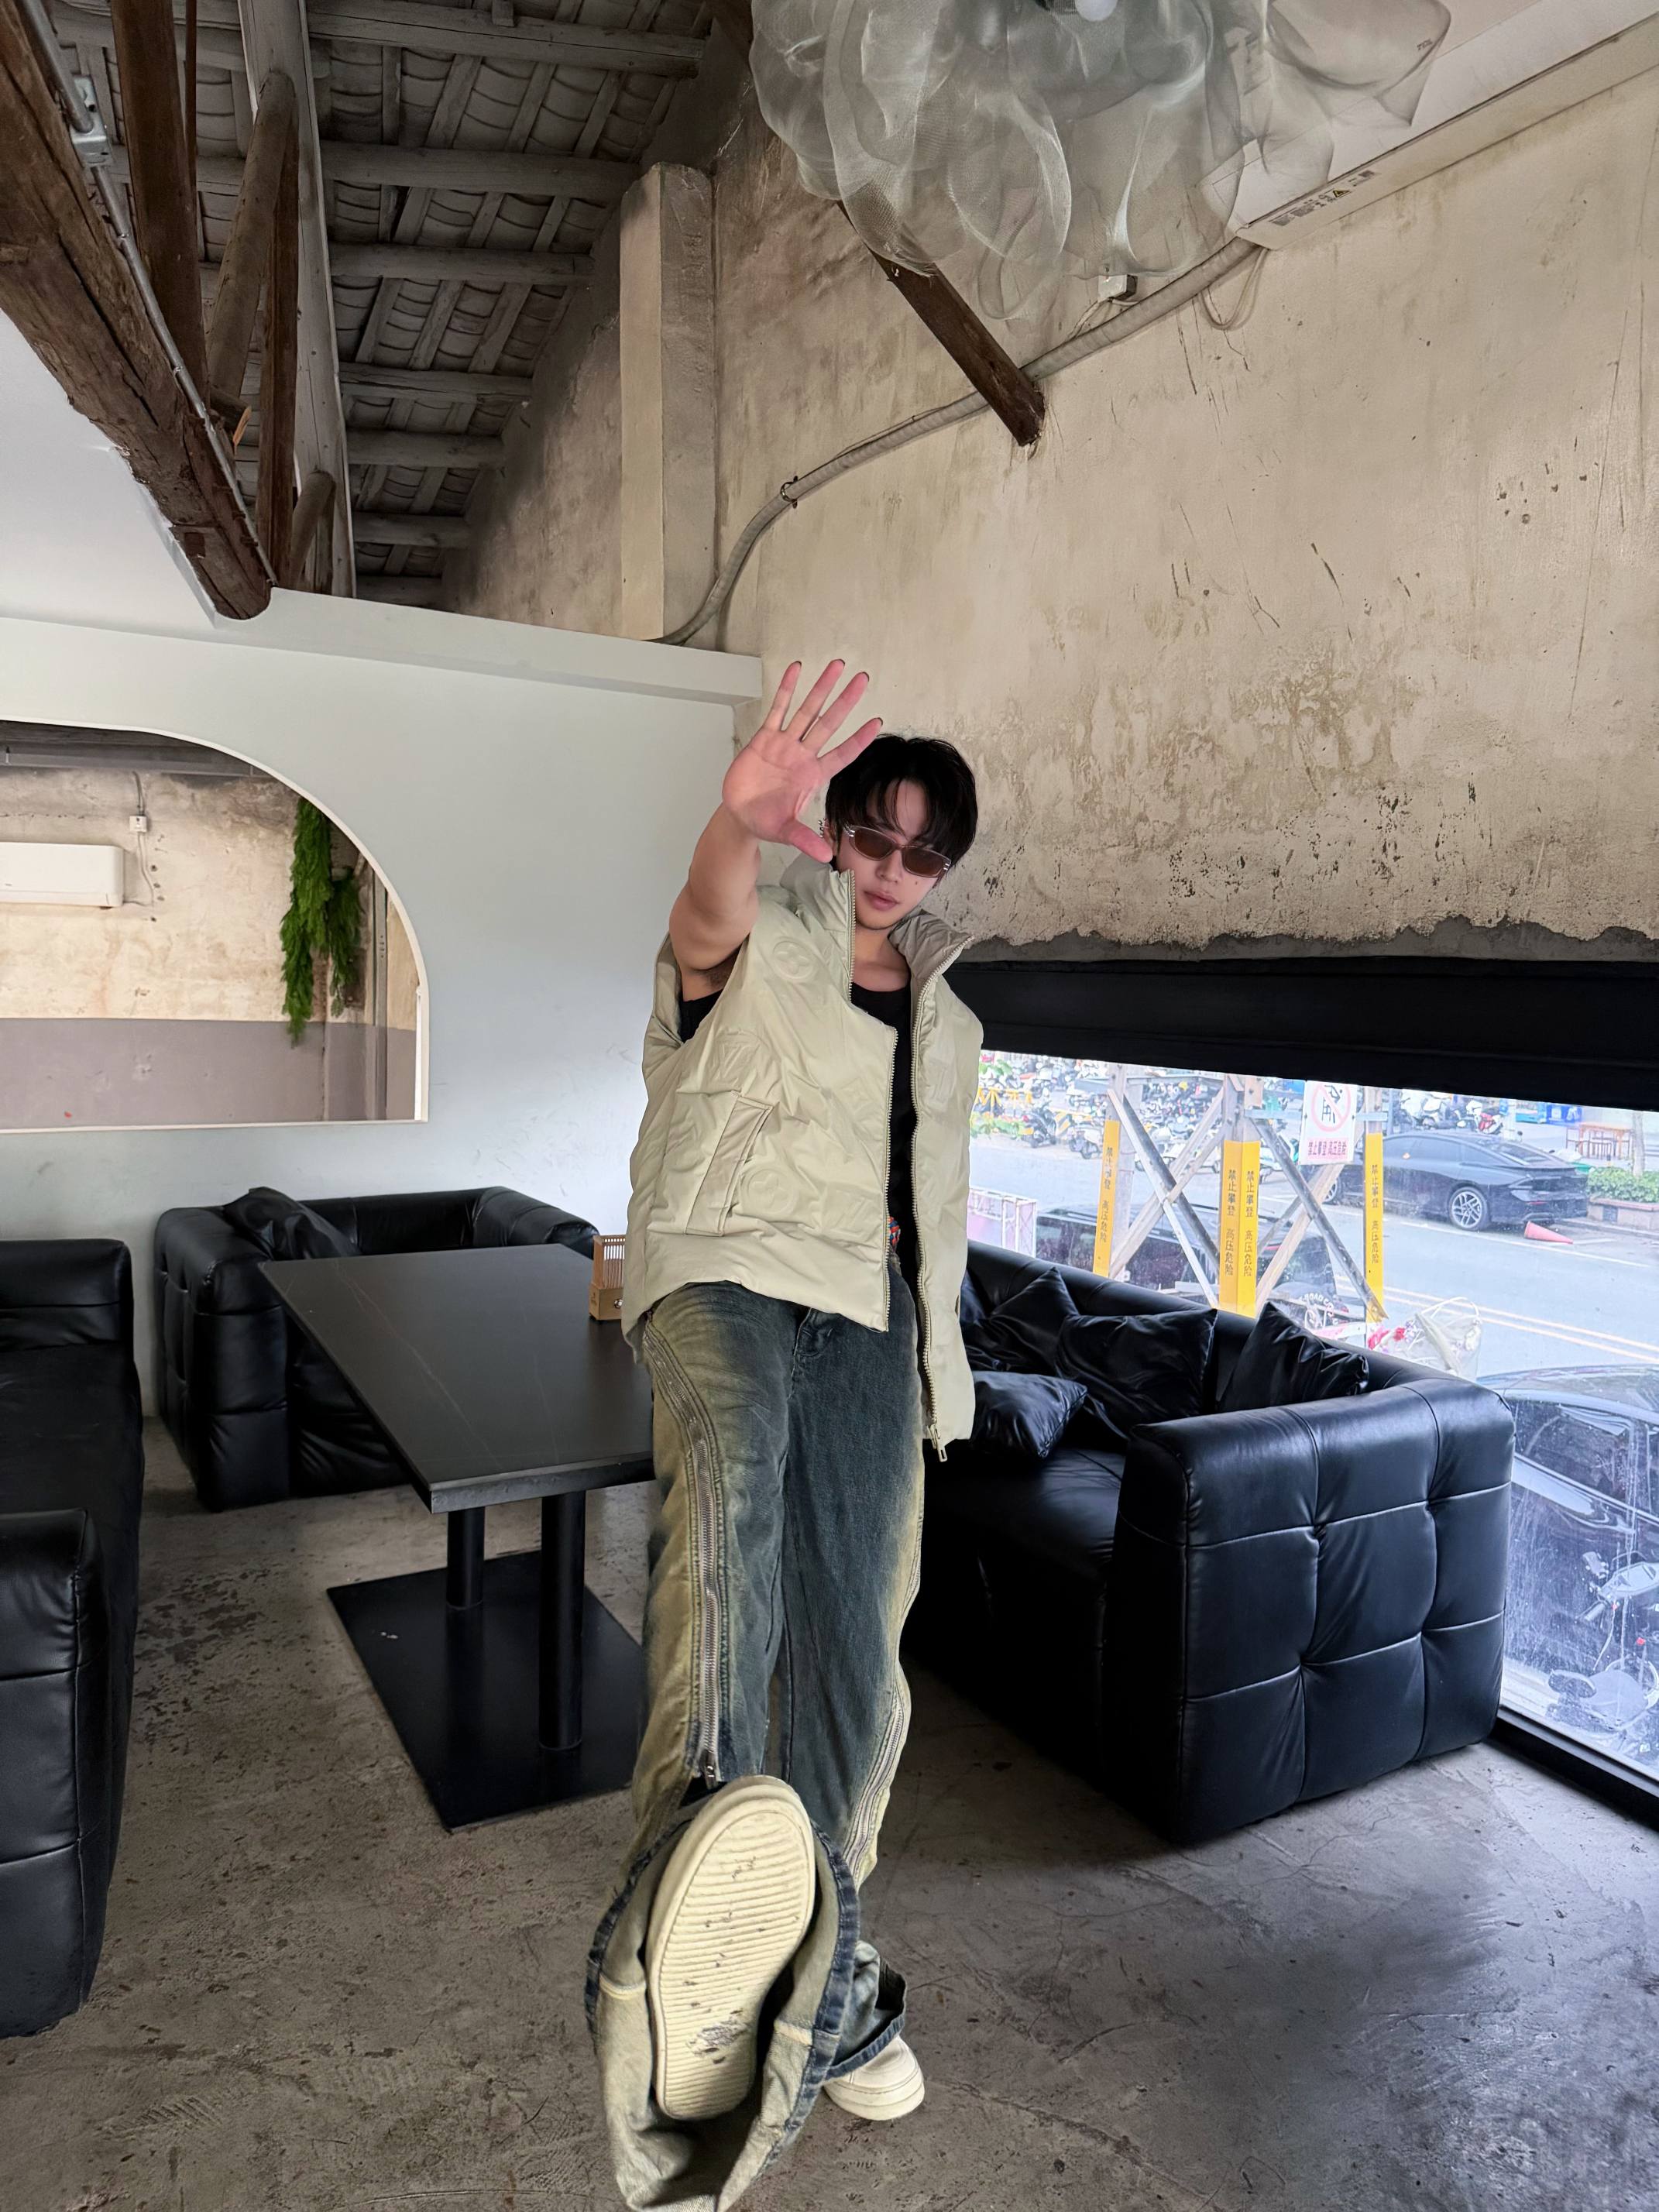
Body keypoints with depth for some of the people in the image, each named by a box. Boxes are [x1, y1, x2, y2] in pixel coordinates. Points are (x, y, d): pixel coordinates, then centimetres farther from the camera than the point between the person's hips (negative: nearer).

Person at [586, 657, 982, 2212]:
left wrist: (933, 1374, 24)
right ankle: (706, 1833, -58)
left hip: (869, 1319, 5)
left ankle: (821, 1971, 20)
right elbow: (709, 918, -22)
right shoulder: (753, 957, 5)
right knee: (732, 1451, -40)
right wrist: (739, 821, -44)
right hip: (724, 1267, -4)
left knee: (850, 1648, 1)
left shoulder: (945, 1027, 23)